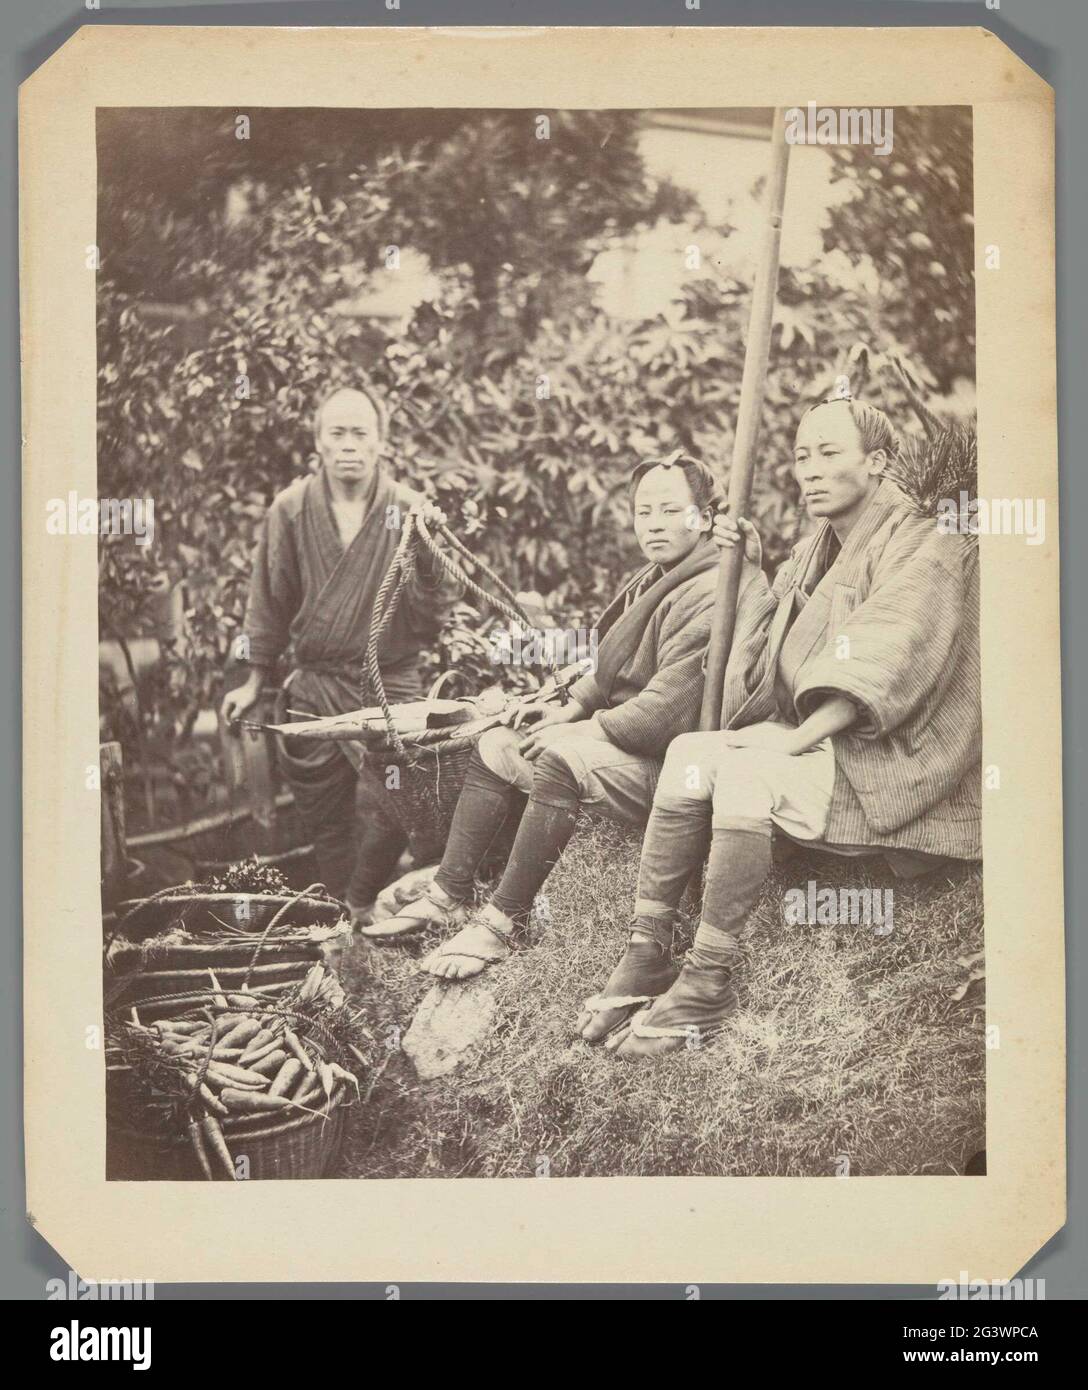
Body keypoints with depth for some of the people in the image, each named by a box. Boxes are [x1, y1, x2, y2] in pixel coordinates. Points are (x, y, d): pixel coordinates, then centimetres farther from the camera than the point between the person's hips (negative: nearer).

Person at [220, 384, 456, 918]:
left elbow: (428, 618, -6)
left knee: (389, 806, -16)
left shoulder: (409, 511, -3)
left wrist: (427, 554, -21)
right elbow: (270, 600, 13)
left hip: (390, 683, -2)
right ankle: (340, 912, 24)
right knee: (323, 815, 5)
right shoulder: (291, 509, 1)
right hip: (314, 687, 2)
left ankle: (361, 907, 8)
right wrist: (254, 679, 15)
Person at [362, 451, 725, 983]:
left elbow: (665, 711, -28)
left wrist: (580, 729, -17)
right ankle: (447, 897, 8)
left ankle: (503, 921, -25)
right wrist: (573, 708, 5)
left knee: (559, 756, -34)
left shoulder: (710, 597, -21)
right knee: (497, 745, 11)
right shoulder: (655, 579, 14)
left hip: (667, 761, -11)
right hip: (626, 742, 11)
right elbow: (611, 669, 23)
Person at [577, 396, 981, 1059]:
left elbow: (880, 665, -19)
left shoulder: (925, 549, -6)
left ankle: (712, 981, -25)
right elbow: (770, 654, 19)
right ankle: (648, 953, -20)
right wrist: (751, 569, 11)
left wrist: (797, 737, -26)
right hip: (814, 741, 8)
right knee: (688, 756, -18)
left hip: (889, 757, -8)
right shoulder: (814, 551, 21)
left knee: (742, 774, -32)